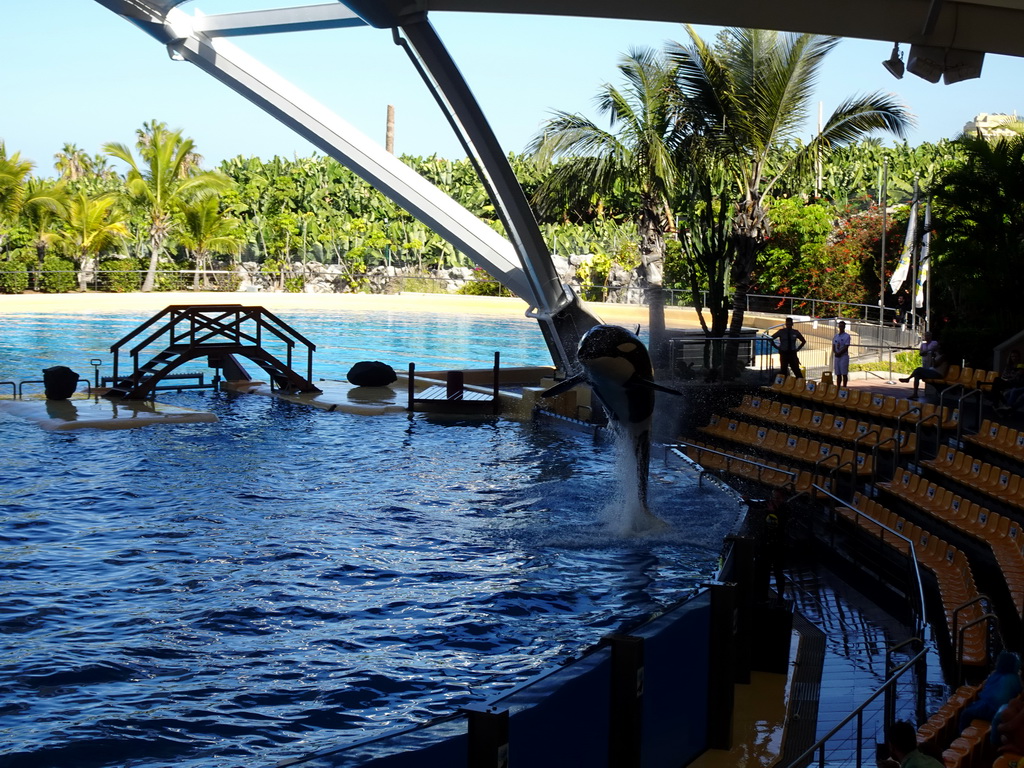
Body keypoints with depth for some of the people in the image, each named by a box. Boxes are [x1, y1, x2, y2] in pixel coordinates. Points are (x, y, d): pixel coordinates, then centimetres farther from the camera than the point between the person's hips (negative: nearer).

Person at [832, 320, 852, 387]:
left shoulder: (847, 336, -3)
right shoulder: (835, 336, 15)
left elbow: (846, 347, -11)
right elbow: (833, 347, 11)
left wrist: (839, 353, -16)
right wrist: (835, 352, -8)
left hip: (844, 356, -6)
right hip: (836, 356, 6)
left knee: (844, 373, -7)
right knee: (838, 374, 7)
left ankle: (844, 387, -6)